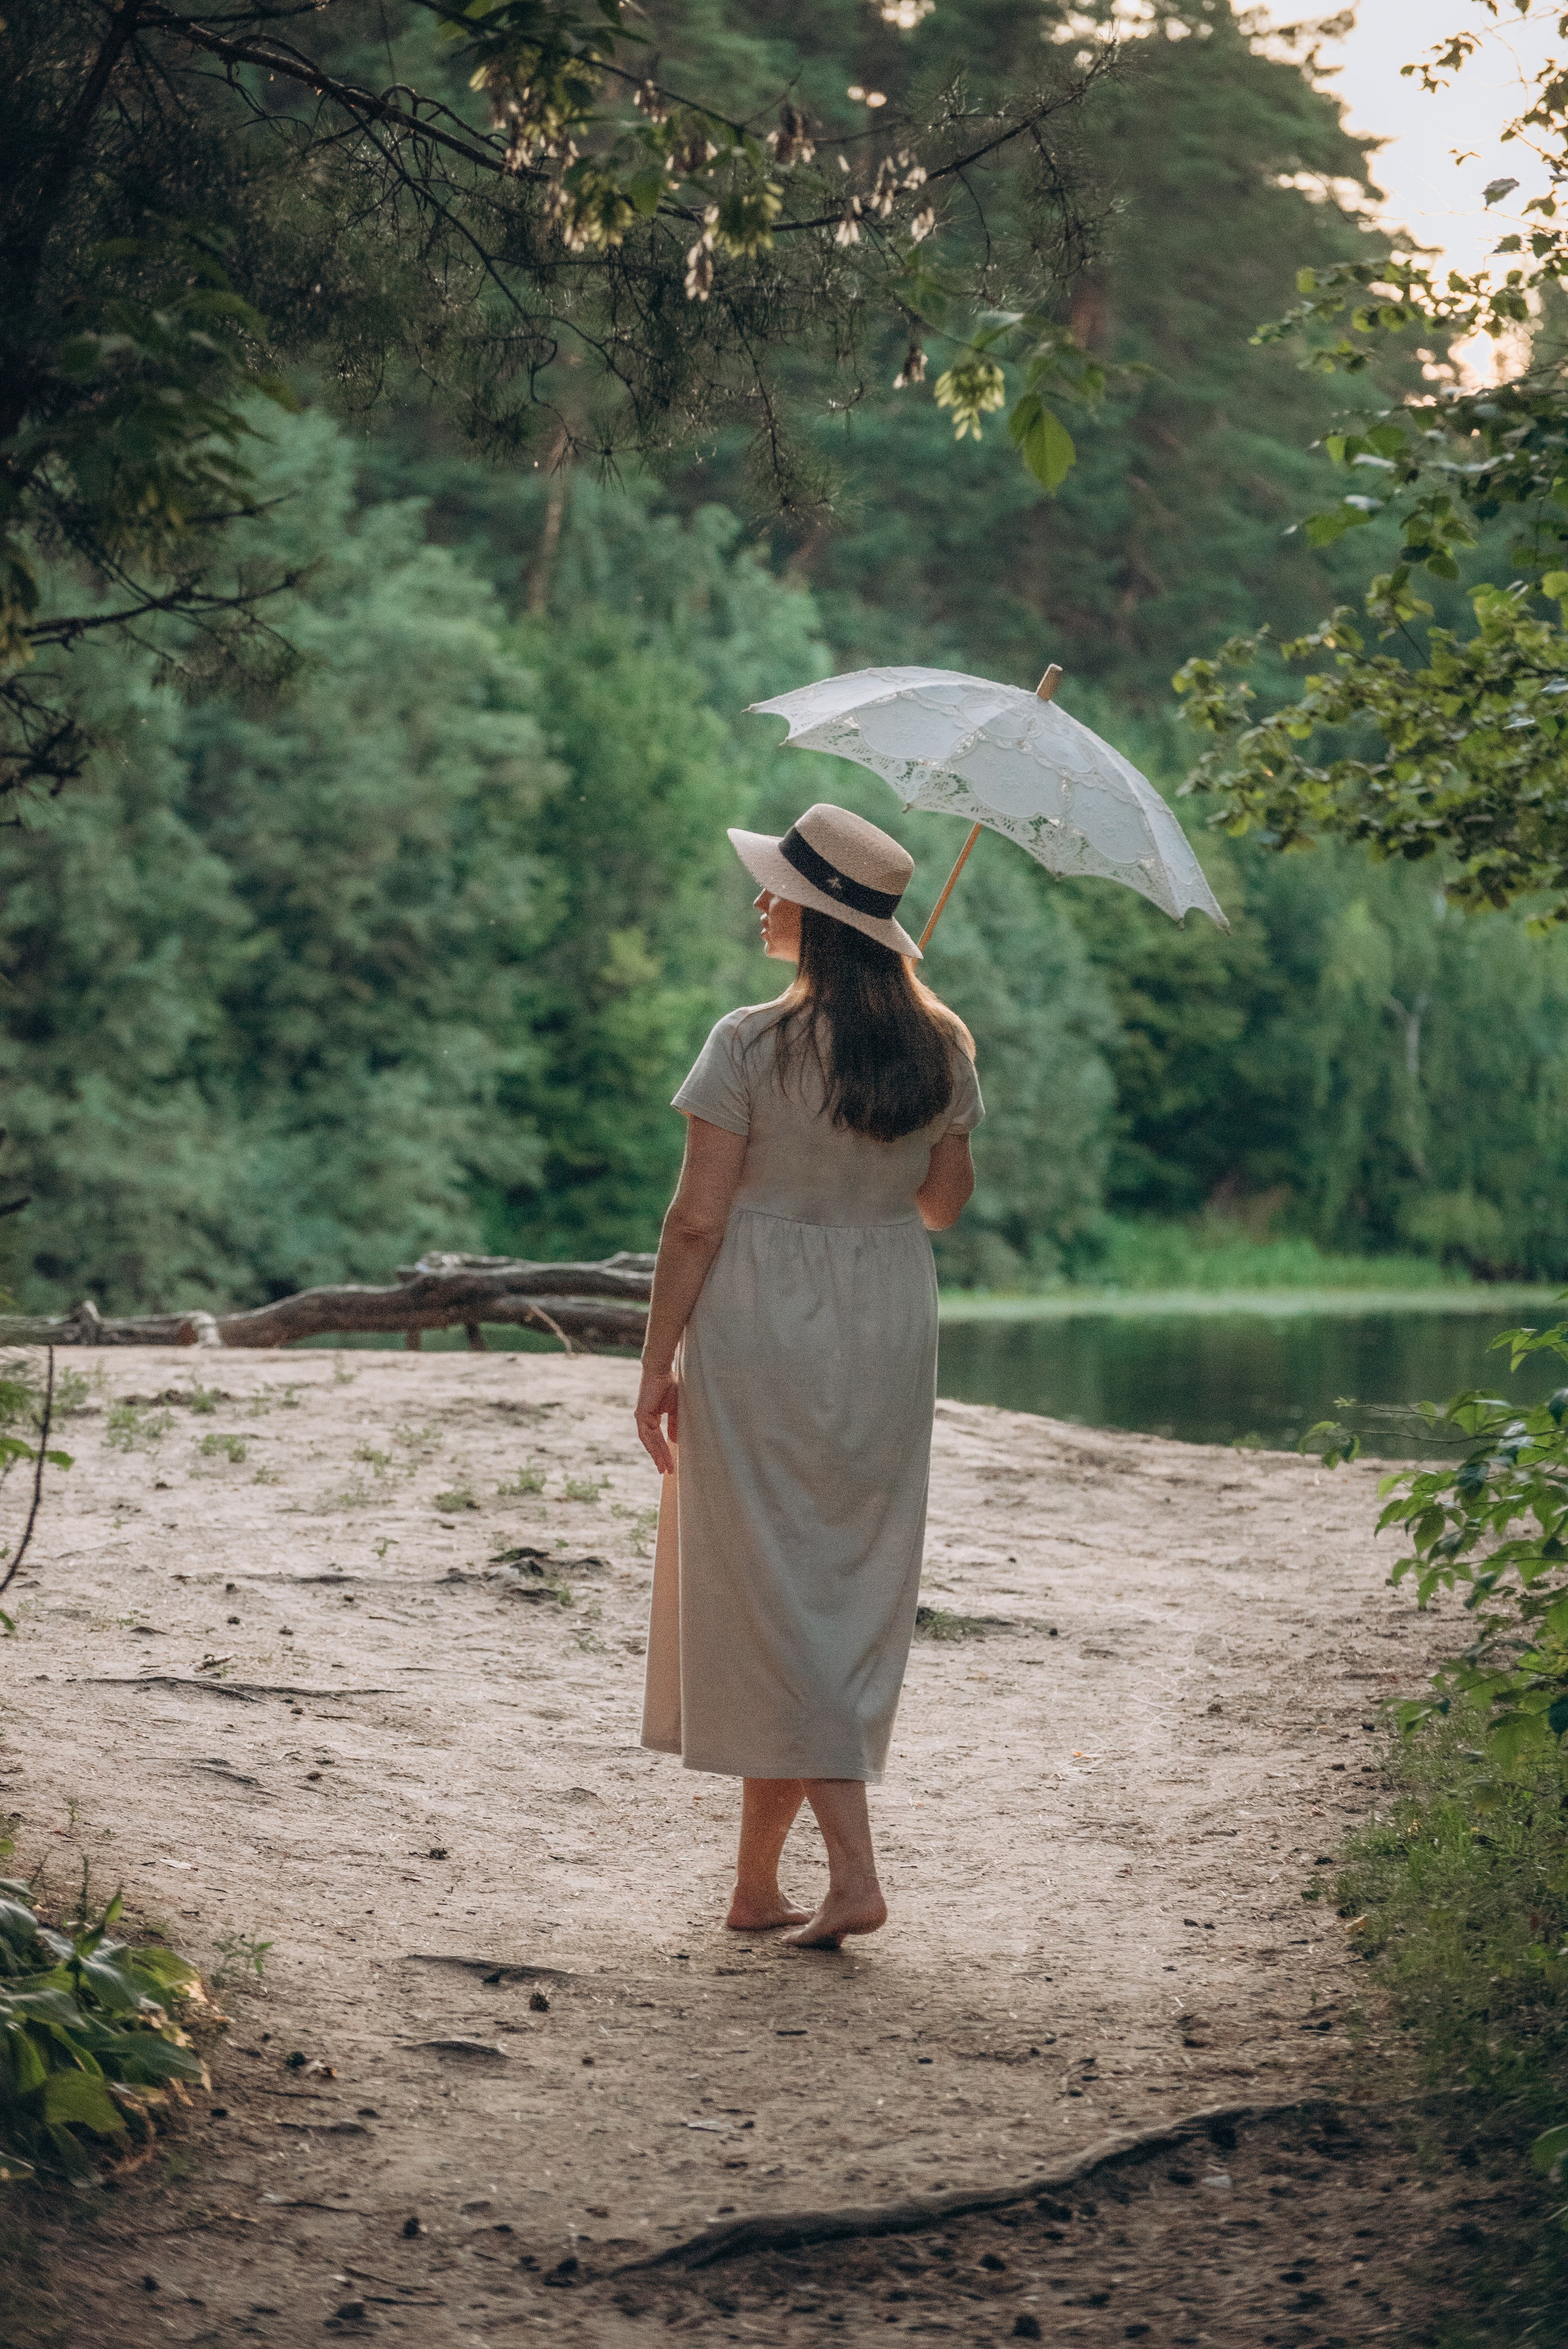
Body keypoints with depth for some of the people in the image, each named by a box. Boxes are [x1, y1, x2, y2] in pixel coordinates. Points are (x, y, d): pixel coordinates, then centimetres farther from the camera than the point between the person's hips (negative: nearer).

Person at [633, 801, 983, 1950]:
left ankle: (853, 1868, -7)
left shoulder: (751, 1045, -14)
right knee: (852, 1588, 12)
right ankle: (758, 1881, 18)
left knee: (773, 1596, 3)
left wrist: (659, 1361, -4)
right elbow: (945, 1206, 11)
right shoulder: (939, 1046, 1)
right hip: (890, 1336, 5)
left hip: (759, 1336, -5)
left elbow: (698, 1219, -14)